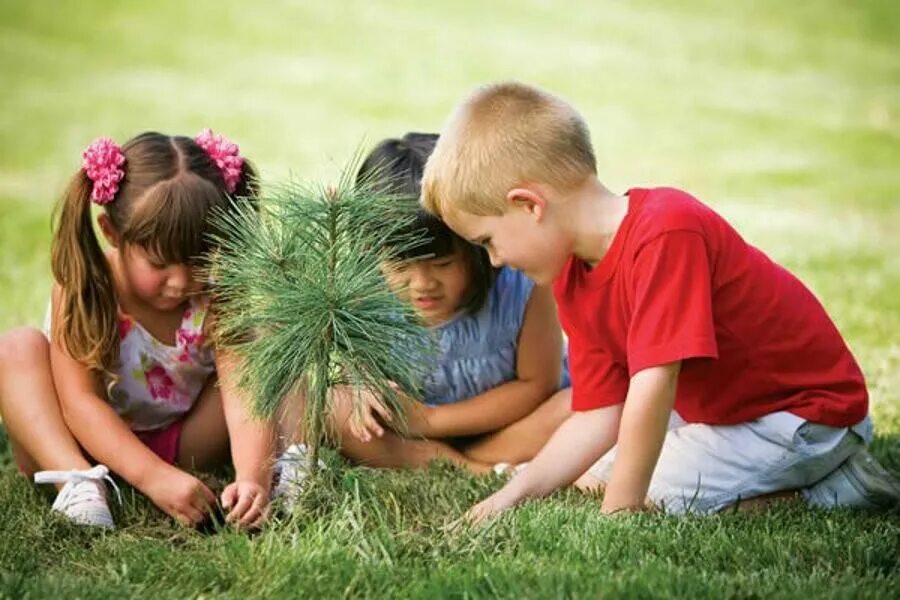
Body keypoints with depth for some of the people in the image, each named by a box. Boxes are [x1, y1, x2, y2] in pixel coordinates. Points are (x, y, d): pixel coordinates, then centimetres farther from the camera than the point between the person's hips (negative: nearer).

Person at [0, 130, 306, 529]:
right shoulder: (84, 288, -22)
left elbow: (244, 397, -28)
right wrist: (153, 476, -44)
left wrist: (252, 477, -49)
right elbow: (79, 401, -30)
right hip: (94, 446, -2)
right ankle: (76, 481, -40)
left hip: (181, 446, 2)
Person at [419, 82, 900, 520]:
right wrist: (514, 493, -12)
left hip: (810, 408, -10)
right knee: (593, 475, 14)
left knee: (647, 493, -21)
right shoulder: (573, 282, -2)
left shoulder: (666, 234, -32)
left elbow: (652, 386, -35)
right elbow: (597, 416, -2)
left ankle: (833, 486, -5)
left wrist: (618, 509, -31)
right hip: (718, 406, 10)